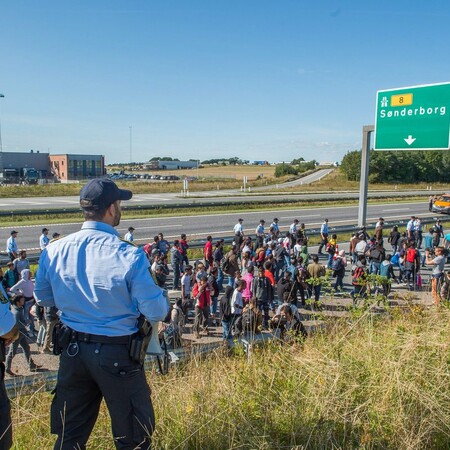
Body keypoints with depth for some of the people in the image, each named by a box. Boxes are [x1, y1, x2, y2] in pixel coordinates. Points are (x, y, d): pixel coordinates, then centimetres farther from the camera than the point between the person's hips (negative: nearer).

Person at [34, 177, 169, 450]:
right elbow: (157, 313, -17)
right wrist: (160, 296, 4)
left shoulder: (54, 251, -8)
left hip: (72, 349, 5)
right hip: (118, 355, -5)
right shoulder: (129, 256, -23)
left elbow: (43, 298, 9)